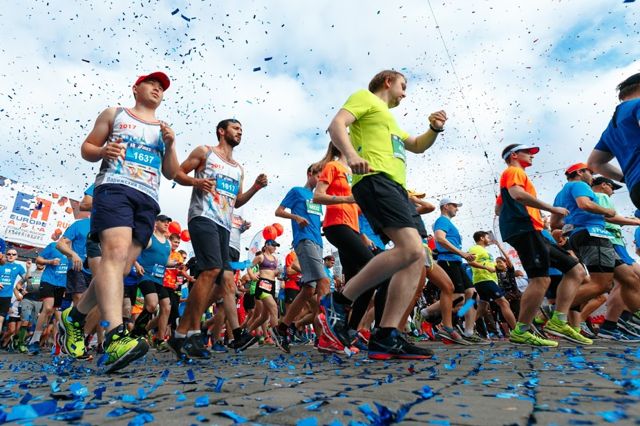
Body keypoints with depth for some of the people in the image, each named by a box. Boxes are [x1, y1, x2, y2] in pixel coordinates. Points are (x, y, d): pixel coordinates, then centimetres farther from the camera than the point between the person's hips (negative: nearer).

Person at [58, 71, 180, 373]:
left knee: (122, 266, -3)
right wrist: (103, 150, -7)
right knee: (116, 252, -27)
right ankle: (116, 337, -38)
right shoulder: (114, 114, 19)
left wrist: (170, 145, 3)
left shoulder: (164, 129, 25)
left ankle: (74, 317, 19)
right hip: (114, 188, -4)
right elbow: (86, 149, 16)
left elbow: (171, 173, 19)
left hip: (148, 200, 4)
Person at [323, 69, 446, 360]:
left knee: (417, 258, -4)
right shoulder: (365, 98, 12)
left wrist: (434, 129, 23)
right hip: (375, 179, -10)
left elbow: (417, 146, 45)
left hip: (397, 188, 10)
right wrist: (352, 155, -26)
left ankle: (385, 336, -6)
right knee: (410, 249, -26)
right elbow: (336, 125, -5)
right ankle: (339, 301, -14)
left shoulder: (390, 120, 39)